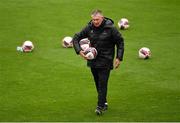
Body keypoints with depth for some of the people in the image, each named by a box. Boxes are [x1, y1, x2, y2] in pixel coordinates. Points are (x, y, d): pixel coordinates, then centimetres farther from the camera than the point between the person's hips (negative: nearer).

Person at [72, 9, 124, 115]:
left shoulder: (110, 28, -10)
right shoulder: (89, 28, -2)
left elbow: (120, 42, -1)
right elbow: (76, 38, 7)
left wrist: (119, 58, -6)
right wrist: (79, 51, -9)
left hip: (105, 61, -4)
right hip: (93, 60, 4)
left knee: (102, 83, -11)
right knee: (98, 83, 13)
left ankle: (101, 106, -9)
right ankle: (104, 103, 28)